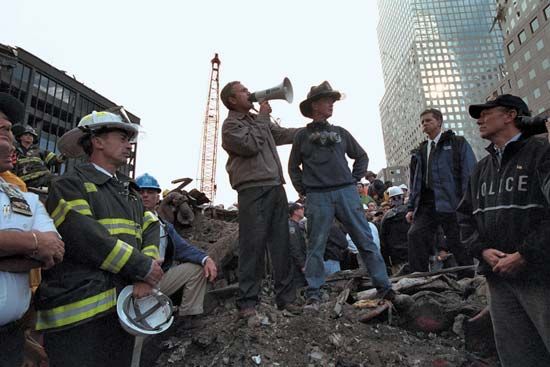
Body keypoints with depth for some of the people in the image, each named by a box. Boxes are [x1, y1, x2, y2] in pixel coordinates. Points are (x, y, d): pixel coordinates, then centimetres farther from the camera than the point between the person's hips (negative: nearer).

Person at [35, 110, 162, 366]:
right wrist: (143, 267, -13)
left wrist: (146, 277, -11)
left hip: (124, 306, 7)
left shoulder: (129, 190, 19)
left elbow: (151, 229, 6)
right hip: (79, 310, -7)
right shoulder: (69, 185, -4)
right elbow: (86, 239, -18)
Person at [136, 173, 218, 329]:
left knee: (198, 267, -3)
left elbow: (183, 247, 6)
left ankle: (188, 316, 3)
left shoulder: (165, 225, 16)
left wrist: (206, 259, -12)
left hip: (160, 278, 7)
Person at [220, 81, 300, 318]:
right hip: (253, 190, -7)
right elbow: (251, 145, -12)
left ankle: (286, 297, 13)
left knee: (281, 245, 6)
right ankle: (247, 303, 1)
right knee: (253, 246, -8)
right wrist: (263, 117, -1)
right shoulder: (230, 125, 3)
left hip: (276, 187, 7)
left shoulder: (257, 120, 25)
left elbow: (283, 134, 27)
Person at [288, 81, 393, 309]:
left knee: (366, 240, 0)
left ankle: (384, 288, 8)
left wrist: (354, 180, 11)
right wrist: (304, 190, 8)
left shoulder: (340, 133, 16)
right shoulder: (302, 135, 10)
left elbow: (361, 157, 23)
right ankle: (313, 294, 9)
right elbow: (293, 167, 17)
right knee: (316, 246, 0)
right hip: (318, 197, -2)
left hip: (346, 192, 2)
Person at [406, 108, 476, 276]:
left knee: (458, 243, 0)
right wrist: (411, 207, 11)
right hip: (426, 204, 4)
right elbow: (414, 181, 19)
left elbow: (469, 174, -3)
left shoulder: (458, 143, 7)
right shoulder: (420, 151, 21)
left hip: (450, 203, -4)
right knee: (415, 235, -11)